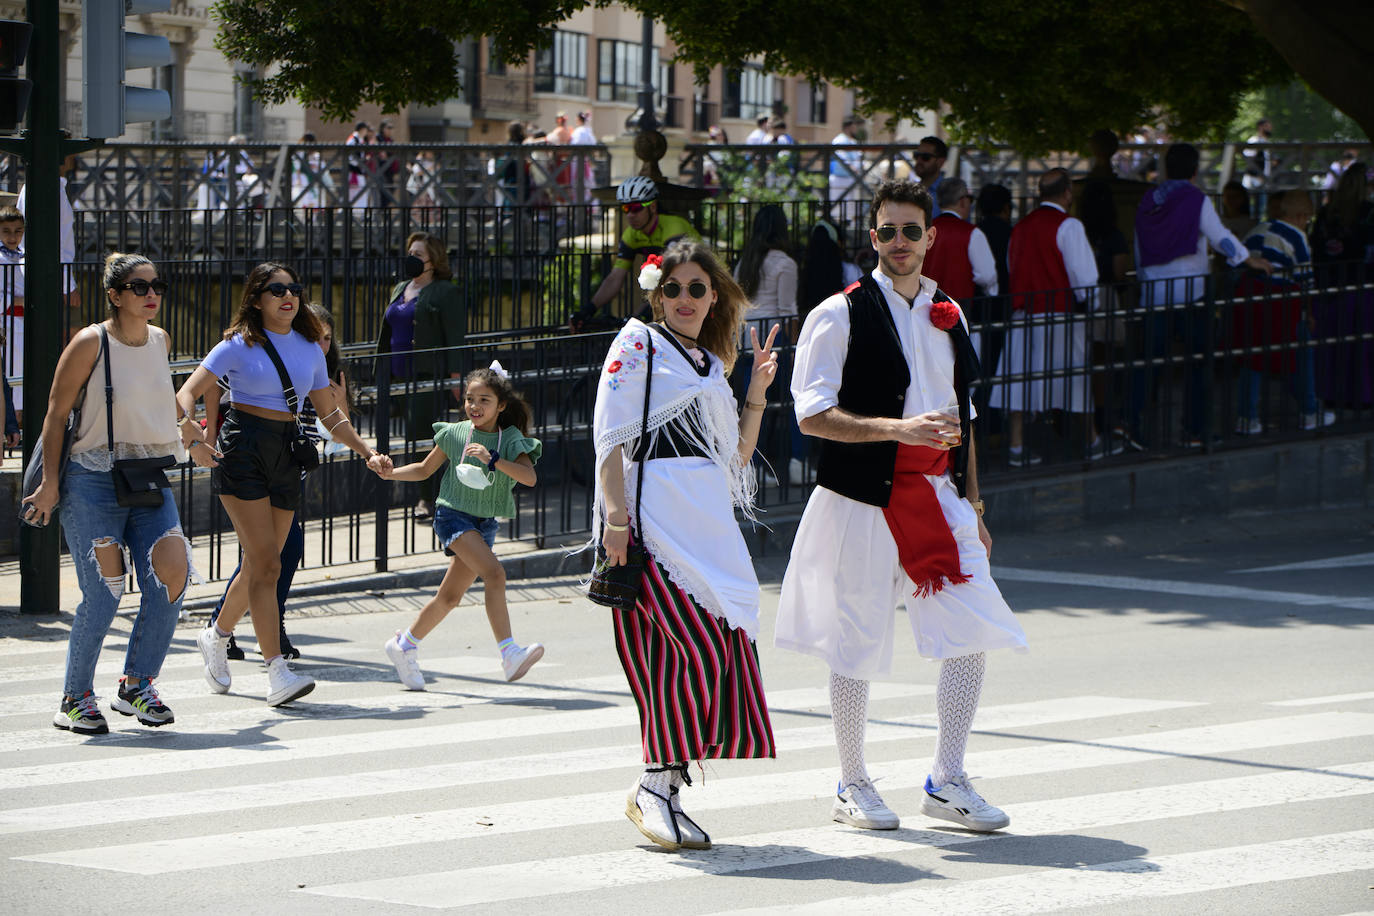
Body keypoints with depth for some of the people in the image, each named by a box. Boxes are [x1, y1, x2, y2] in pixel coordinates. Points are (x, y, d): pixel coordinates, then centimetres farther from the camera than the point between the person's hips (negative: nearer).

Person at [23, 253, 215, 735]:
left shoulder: (160, 341, 10)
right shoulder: (90, 343, -8)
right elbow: (57, 412, -5)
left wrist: (188, 439, 34)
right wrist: (49, 482, -8)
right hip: (94, 481, -5)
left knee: (171, 573, -13)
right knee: (104, 595, -9)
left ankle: (136, 684, 3)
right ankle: (76, 698, 9)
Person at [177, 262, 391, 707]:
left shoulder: (309, 348, 11)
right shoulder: (240, 344, -4)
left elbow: (329, 412, 18)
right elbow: (188, 392, -8)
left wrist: (367, 453, 9)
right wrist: (187, 425, -29)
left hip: (286, 453, 6)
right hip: (242, 450, -6)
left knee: (262, 565, 10)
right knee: (266, 564, -14)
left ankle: (216, 636, 37)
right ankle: (277, 674, -17)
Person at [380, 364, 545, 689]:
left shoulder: (511, 439, -2)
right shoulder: (454, 434, -1)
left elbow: (529, 477, -19)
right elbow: (426, 469, 13)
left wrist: (492, 459, -30)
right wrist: (390, 473, -1)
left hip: (485, 524, 4)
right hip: (454, 515, -4)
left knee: (450, 596, 11)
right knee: (494, 573, -26)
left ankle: (405, 645, 32)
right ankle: (510, 654, -32)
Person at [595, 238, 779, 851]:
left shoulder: (715, 364, 23)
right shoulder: (638, 344, 5)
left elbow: (736, 458, 22)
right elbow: (610, 436, -4)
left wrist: (756, 393, 11)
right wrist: (616, 516, -15)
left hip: (712, 520, 7)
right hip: (655, 513, -7)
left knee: (725, 648, -3)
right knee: (697, 645, -18)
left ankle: (662, 787, 5)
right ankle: (653, 789, -10)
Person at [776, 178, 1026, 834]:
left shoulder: (949, 317, 14)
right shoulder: (841, 315, -5)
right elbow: (812, 415, -12)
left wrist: (972, 508, 16)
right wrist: (897, 427, -22)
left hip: (938, 496, 5)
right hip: (862, 501, -5)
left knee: (974, 632, -3)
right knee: (857, 645, 1)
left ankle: (946, 781, 8)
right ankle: (852, 786, 17)